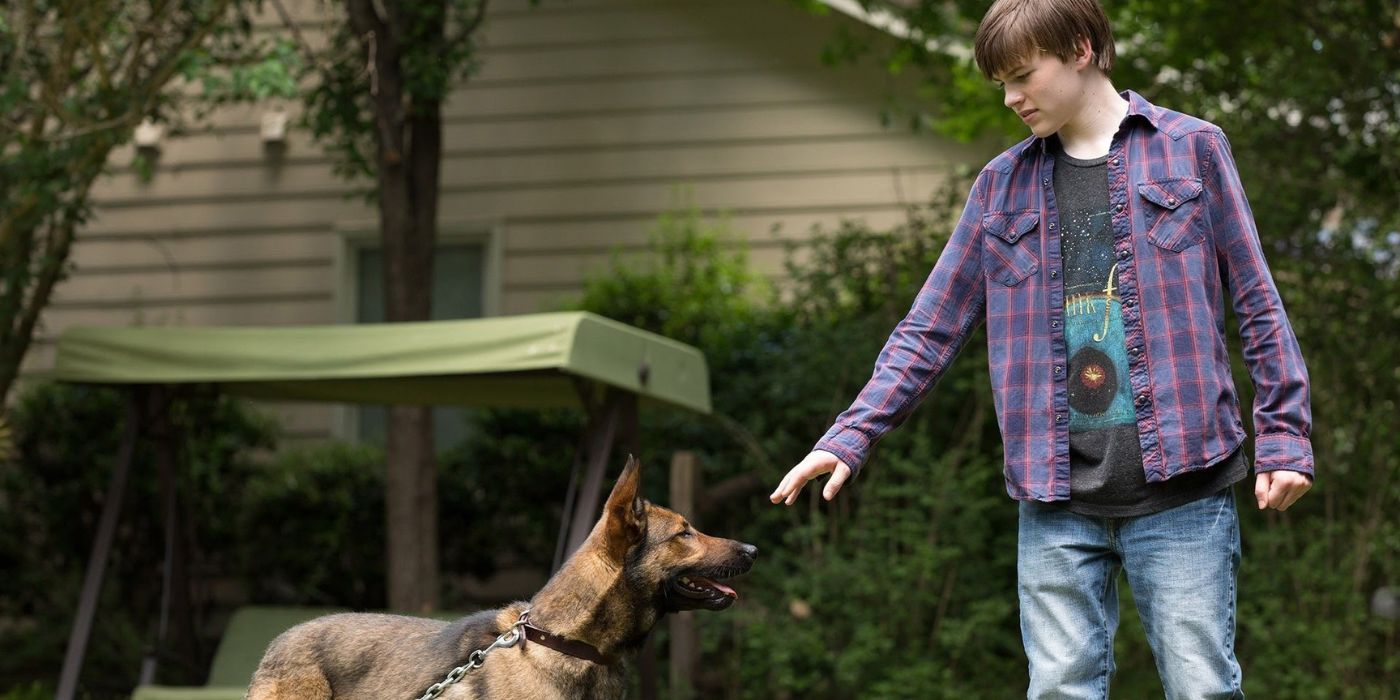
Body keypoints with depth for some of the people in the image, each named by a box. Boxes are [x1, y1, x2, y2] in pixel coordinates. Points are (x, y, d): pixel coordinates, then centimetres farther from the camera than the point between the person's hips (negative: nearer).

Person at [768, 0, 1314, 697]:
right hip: (1057, 497, 3)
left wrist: (1284, 439, -2)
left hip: (1178, 485, -3)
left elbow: (1258, 305, 5)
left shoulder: (1191, 149, 5)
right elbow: (929, 329, 13)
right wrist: (851, 436, 2)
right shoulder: (1003, 184, 14)